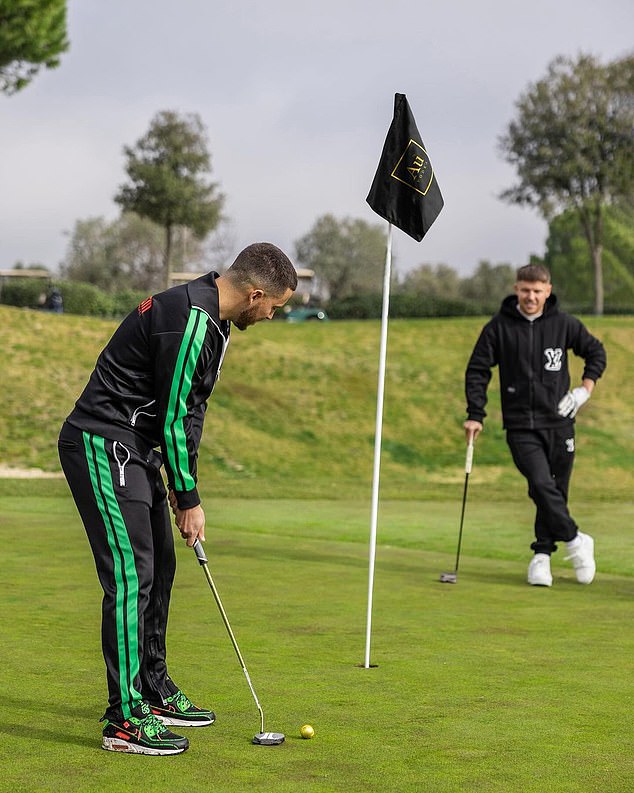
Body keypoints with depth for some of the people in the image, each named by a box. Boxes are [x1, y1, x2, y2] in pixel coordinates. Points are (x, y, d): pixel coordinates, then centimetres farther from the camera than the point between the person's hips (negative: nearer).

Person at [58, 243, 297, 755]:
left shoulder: (210, 318, 11)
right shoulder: (190, 319, -22)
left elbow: (186, 409, 18)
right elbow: (172, 416, -20)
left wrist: (182, 485, 14)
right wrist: (189, 500, -12)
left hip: (136, 449, 11)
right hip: (103, 447, -11)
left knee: (159, 569, 15)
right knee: (132, 574, -12)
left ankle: (155, 693, 27)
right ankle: (124, 720, -9)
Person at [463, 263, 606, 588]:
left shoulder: (564, 324, 3)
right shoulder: (498, 327, -1)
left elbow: (596, 351, 19)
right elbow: (477, 370, 4)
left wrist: (585, 388, 6)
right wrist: (475, 414, -4)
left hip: (559, 422, 2)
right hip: (520, 425, -2)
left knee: (556, 491, 4)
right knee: (541, 483, -19)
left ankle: (542, 554, 19)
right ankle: (575, 540, -2)